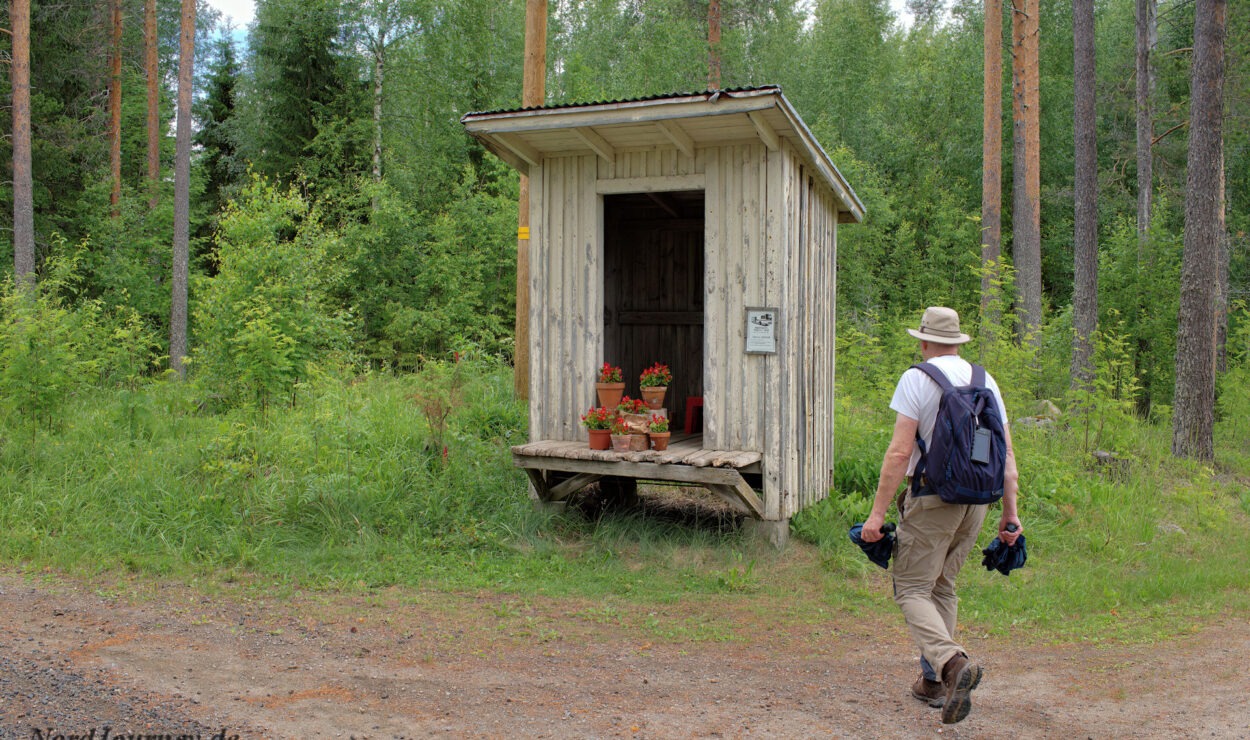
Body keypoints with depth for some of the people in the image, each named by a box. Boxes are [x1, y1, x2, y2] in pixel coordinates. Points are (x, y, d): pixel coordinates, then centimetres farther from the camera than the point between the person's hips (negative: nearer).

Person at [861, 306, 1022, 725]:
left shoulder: (916, 379, -7)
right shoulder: (986, 381, 10)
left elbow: (899, 452, -15)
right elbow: (1007, 456, 8)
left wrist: (877, 513, -13)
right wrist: (1010, 515, 14)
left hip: (933, 497, -6)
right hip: (977, 501, 6)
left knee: (912, 589, -1)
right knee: (942, 587, 17)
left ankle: (953, 663, -24)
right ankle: (933, 681, 21)